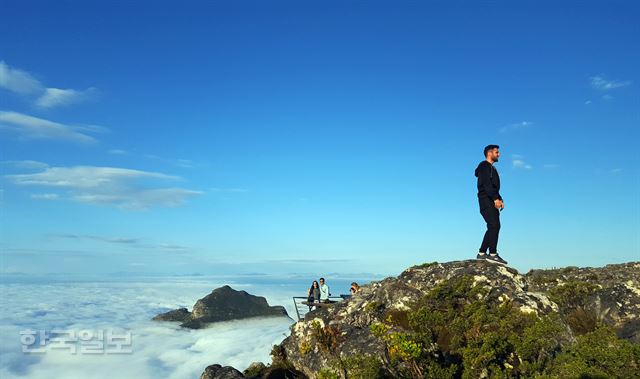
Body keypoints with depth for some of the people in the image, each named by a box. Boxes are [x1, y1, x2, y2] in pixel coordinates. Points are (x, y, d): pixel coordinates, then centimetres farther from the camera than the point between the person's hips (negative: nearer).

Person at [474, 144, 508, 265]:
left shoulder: (492, 168, 28)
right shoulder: (484, 166, -4)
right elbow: (486, 184, -17)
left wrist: (500, 199, 13)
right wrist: (495, 198, -24)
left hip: (492, 201, 10)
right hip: (486, 200, -10)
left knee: (493, 227, 7)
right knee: (494, 225, -17)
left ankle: (482, 253, 10)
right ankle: (493, 254, -19)